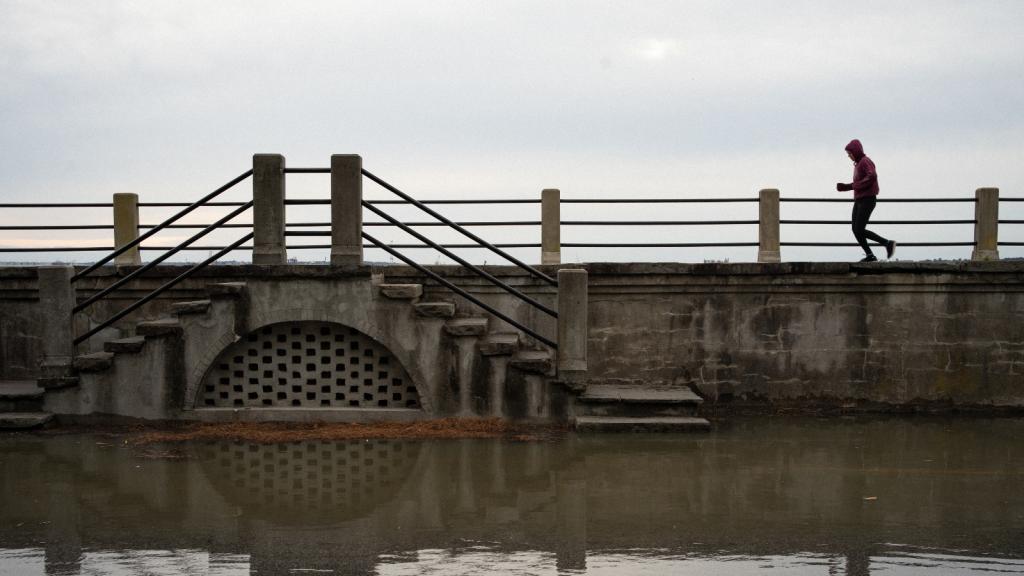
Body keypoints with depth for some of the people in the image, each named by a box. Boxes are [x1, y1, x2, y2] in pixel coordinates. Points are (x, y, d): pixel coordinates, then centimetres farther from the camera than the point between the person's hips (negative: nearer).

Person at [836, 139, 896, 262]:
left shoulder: (865, 161, -10)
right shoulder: (858, 164, 18)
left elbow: (872, 176, -27)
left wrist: (857, 185, -19)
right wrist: (845, 187, 10)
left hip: (867, 200, -10)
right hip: (859, 201, 10)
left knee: (860, 230, -13)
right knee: (855, 230, 1)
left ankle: (888, 243, -5)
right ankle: (870, 255, 1)